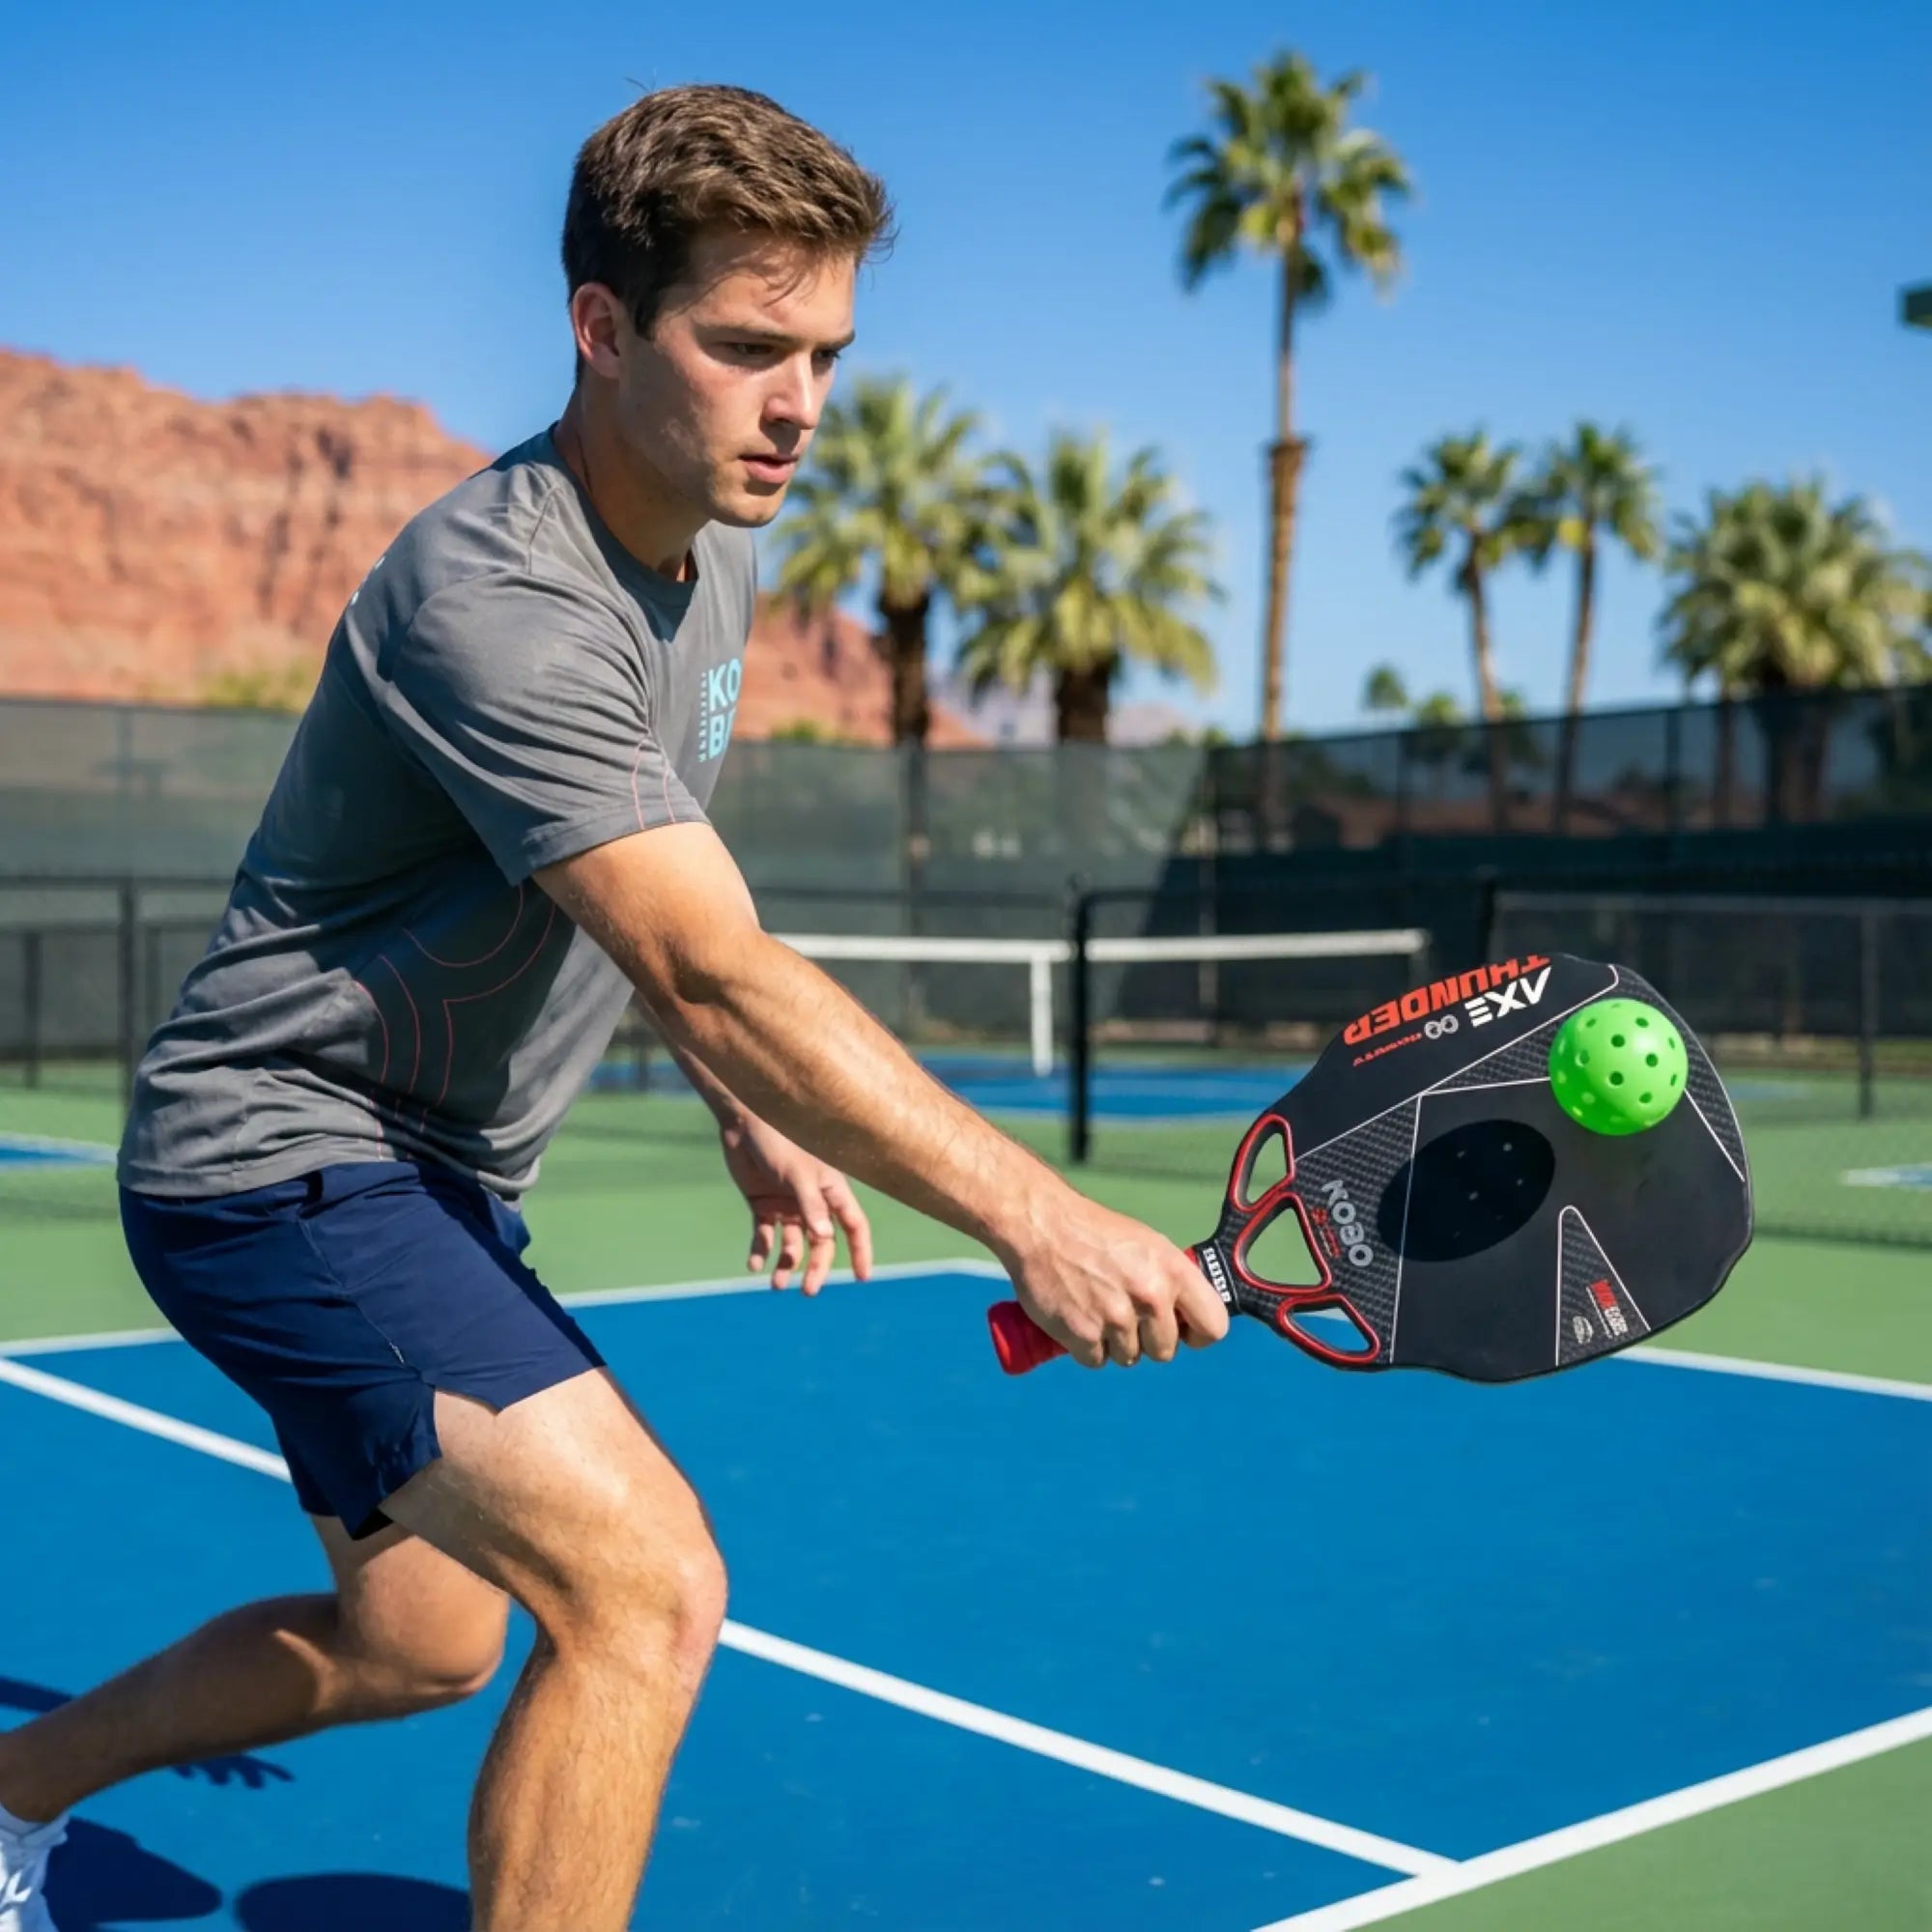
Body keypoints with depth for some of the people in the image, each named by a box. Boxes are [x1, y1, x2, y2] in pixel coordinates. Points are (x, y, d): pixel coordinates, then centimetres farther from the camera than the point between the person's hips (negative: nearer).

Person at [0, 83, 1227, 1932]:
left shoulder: (712, 555, 4)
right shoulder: (496, 600, -27)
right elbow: (720, 982, -35)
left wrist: (753, 1125, 11)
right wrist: (1034, 1217, -40)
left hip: (435, 1177, 10)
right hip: (279, 1150, -10)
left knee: (414, 1639, 22)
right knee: (645, 1583, -24)